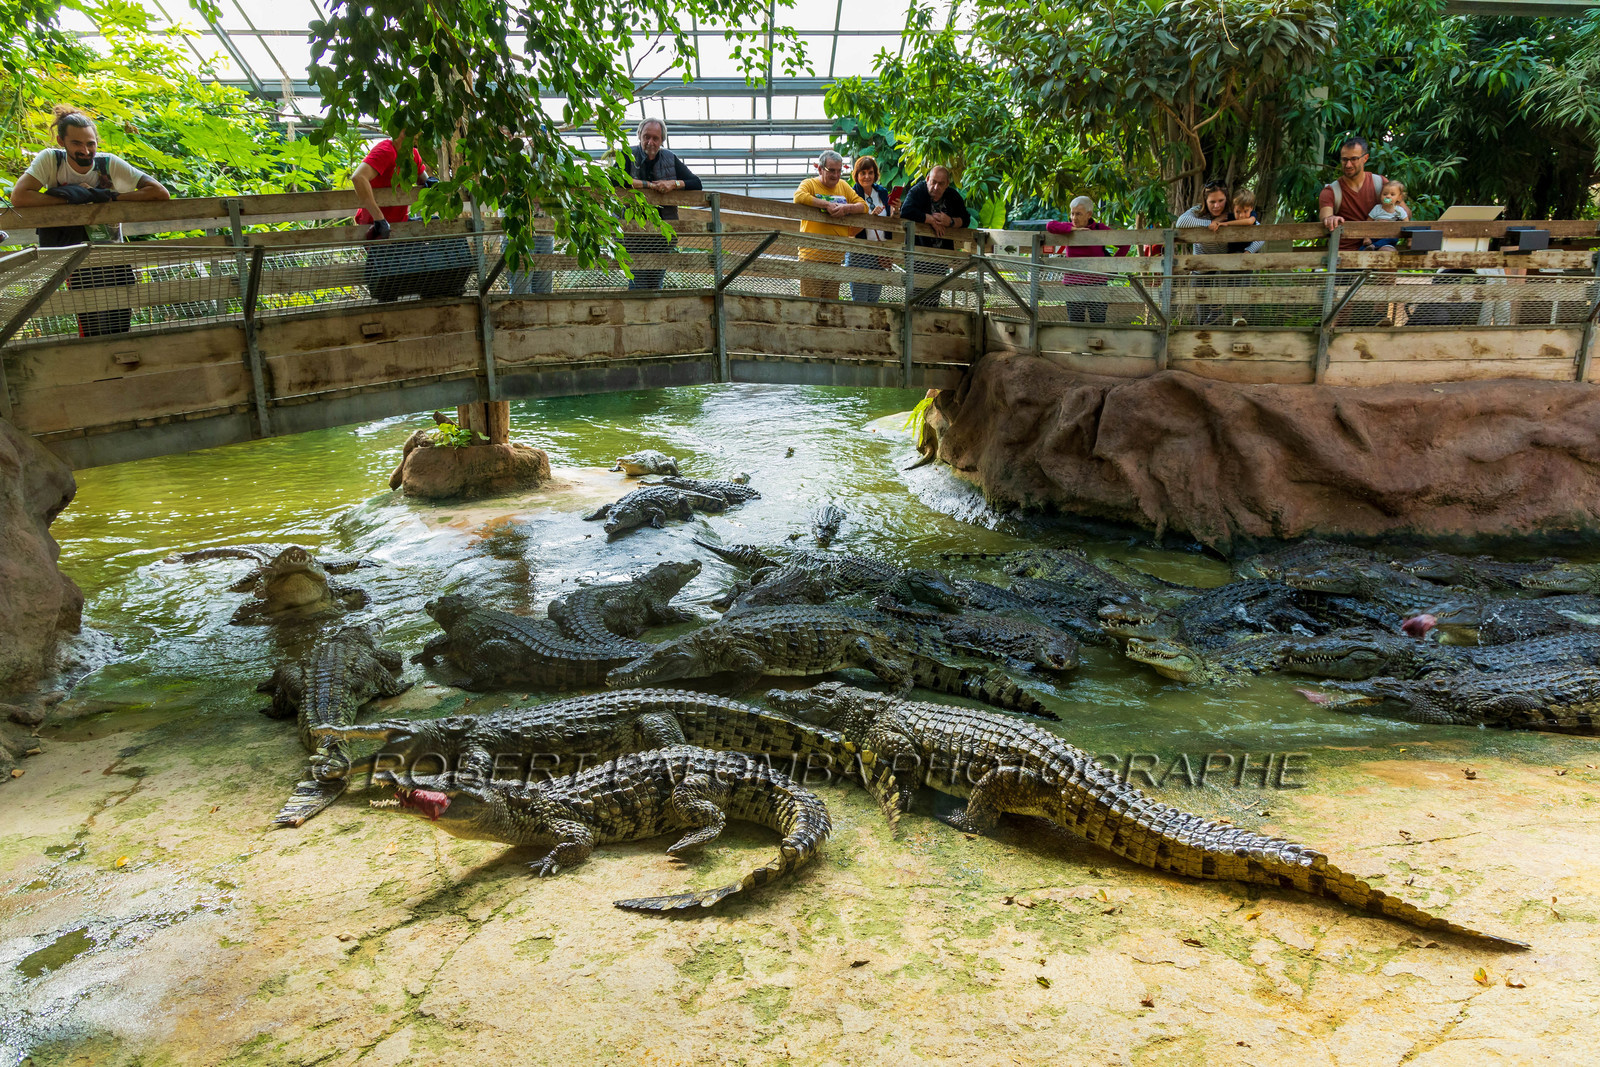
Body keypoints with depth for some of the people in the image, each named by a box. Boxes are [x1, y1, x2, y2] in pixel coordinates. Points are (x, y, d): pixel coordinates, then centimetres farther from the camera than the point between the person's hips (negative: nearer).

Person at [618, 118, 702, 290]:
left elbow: (696, 184, 10)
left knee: (656, 282, 6)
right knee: (638, 284, -9)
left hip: (663, 230, 3)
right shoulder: (628, 156, 1)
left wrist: (674, 184, -9)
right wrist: (647, 184, -14)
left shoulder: (670, 159, 11)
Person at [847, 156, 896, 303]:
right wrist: (871, 216, -26)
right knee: (859, 300, -6)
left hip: (879, 253, 5)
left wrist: (895, 211, -8)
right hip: (858, 252, -5)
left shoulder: (882, 193, 10)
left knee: (874, 299, 8)